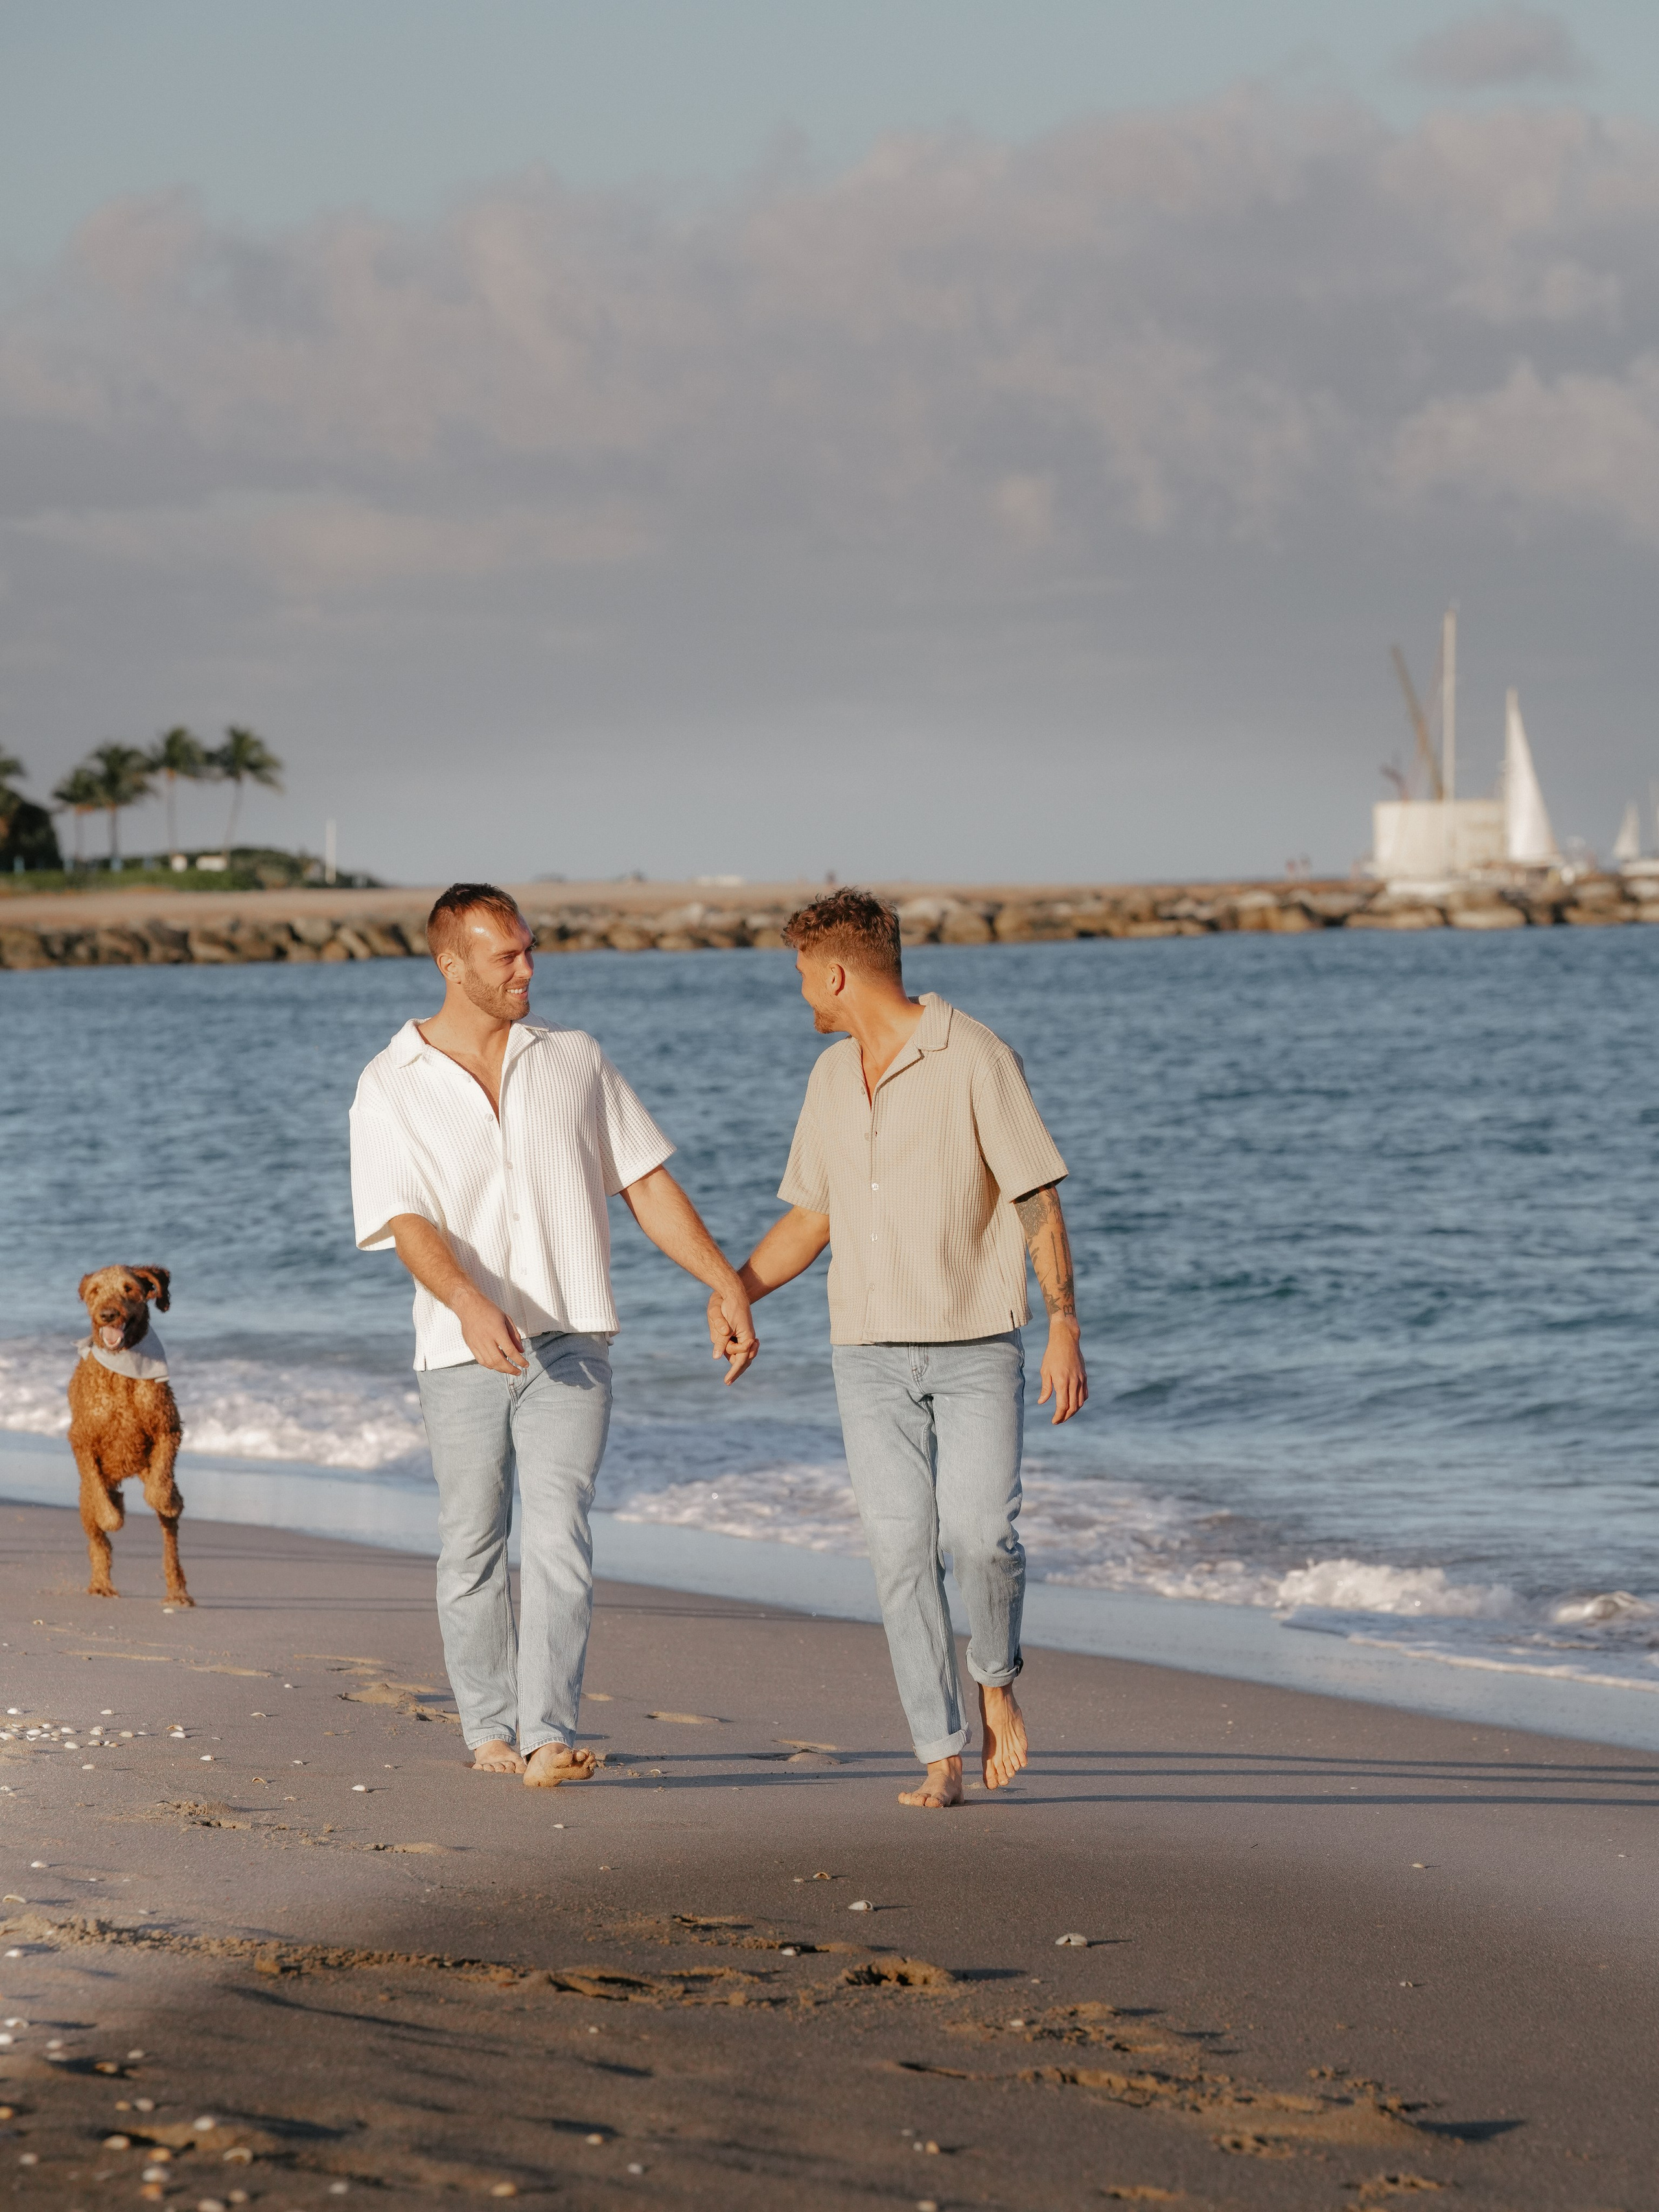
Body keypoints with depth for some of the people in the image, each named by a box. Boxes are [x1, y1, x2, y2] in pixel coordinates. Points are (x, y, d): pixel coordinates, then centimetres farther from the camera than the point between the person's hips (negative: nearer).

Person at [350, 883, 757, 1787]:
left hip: (569, 1341, 0)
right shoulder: (389, 1087, 1)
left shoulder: (574, 1061, 10)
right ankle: (489, 1728, 21)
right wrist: (470, 1303, -29)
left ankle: (549, 1737, -19)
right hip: (461, 1354, 0)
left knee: (558, 1536, -13)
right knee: (471, 1549, 6)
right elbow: (406, 1222, -11)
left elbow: (648, 1185, 13)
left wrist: (728, 1287, 7)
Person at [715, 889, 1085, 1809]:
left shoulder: (975, 1058, -9)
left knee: (981, 1536, -17)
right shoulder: (832, 1077, 10)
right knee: (900, 1552, -3)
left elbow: (1039, 1202, -8)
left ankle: (996, 1679, 13)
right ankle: (941, 1759, 0)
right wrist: (733, 1289, 3)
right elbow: (810, 1216, 18)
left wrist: (1064, 1329, -13)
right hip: (869, 1353, 5)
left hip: (976, 1345, -5)